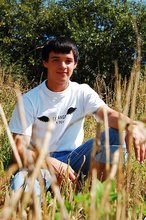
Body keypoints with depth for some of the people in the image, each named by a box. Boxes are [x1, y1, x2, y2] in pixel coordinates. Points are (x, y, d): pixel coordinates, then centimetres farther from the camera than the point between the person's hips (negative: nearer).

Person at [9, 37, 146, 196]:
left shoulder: (83, 92, 1)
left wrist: (131, 127, -42)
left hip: (74, 158, 3)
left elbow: (109, 114, -17)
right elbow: (20, 148, -12)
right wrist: (53, 163, -31)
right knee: (20, 187, -38)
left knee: (118, 133, -20)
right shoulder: (29, 100, -6)